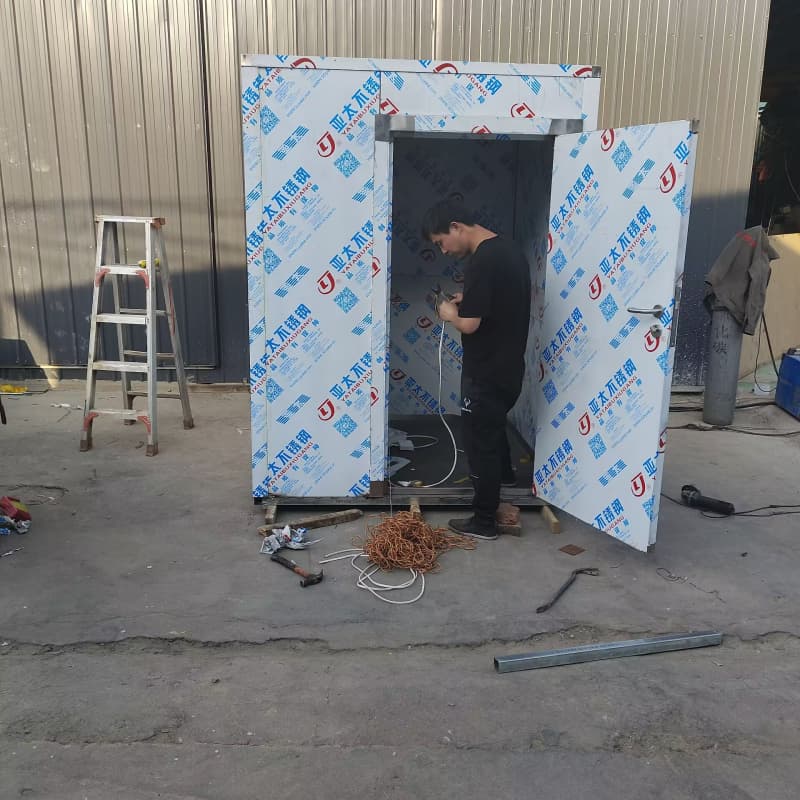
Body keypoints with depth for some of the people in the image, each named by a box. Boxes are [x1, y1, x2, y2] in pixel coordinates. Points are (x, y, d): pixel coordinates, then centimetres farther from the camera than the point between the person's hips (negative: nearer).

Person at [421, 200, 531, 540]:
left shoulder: (481, 262, -25)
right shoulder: (509, 249, 6)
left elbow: (469, 324, -27)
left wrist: (450, 313, -7)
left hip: (487, 371, -9)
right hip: (508, 365, 9)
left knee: (480, 441, 3)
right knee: (493, 425, 31)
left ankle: (483, 522, 15)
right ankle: (505, 472, 55)